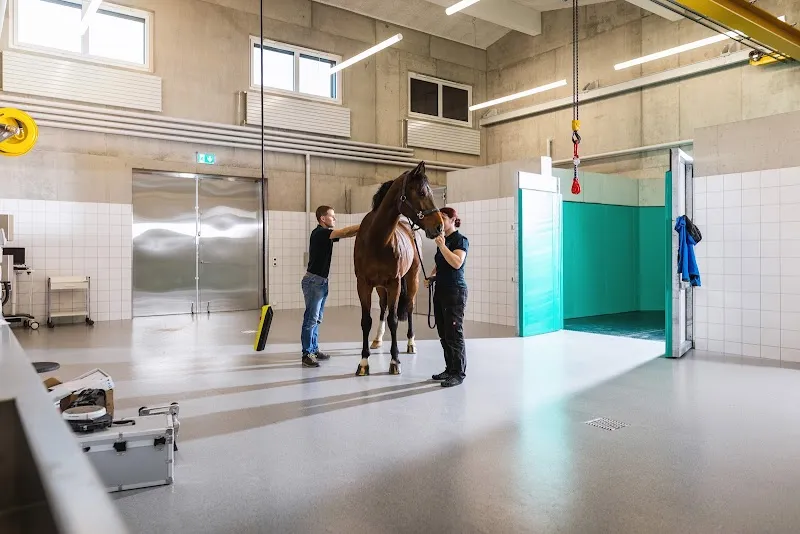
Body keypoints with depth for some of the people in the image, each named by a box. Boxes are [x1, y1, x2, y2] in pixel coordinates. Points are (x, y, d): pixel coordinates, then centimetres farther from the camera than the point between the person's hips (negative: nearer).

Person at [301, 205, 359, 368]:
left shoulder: (326, 234, 15)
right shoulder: (319, 232, -13)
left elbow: (344, 235, 12)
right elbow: (344, 233, -22)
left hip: (322, 281, 10)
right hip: (313, 280, -10)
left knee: (317, 318, 14)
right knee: (311, 318, -7)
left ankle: (314, 349, 22)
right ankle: (307, 354, -3)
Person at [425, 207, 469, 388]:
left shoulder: (460, 240, -8)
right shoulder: (442, 240, 15)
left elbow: (457, 263, -24)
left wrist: (442, 246, -26)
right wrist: (431, 277, 10)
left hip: (455, 292, -9)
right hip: (440, 291, 9)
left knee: (454, 333, -5)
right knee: (443, 334, 12)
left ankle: (459, 373, 3)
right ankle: (450, 369, 22)